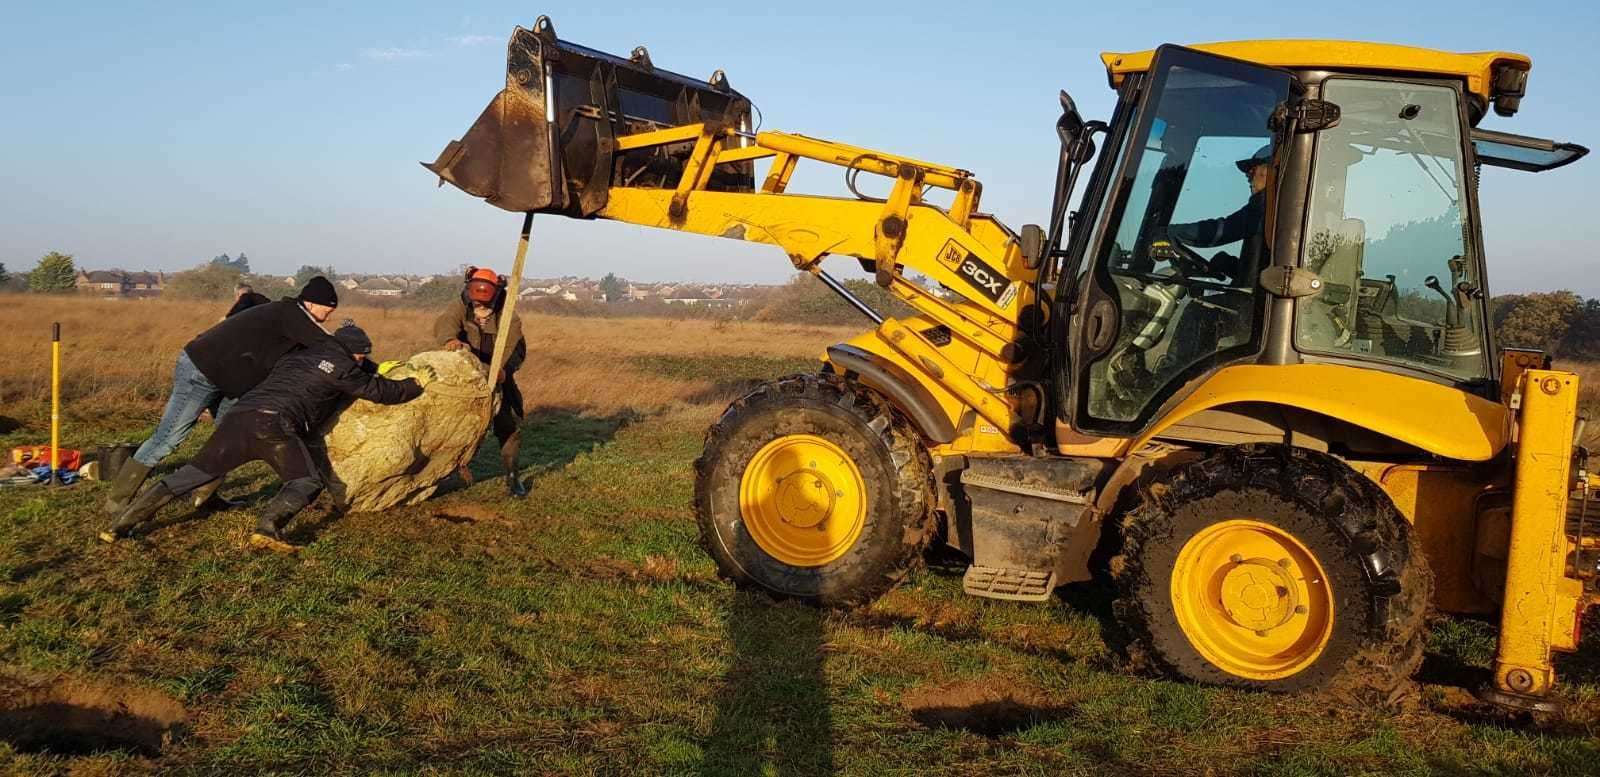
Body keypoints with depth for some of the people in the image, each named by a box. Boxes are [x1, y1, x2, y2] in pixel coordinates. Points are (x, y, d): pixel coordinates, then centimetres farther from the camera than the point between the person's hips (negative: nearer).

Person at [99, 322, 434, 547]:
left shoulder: (299, 354, 30)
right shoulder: (341, 366, 10)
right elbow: (381, 391, 15)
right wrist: (417, 385, 29)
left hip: (238, 416, 7)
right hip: (273, 423, -7)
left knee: (196, 472, 12)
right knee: (308, 481, 4)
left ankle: (123, 523, 6)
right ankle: (268, 527, -22)